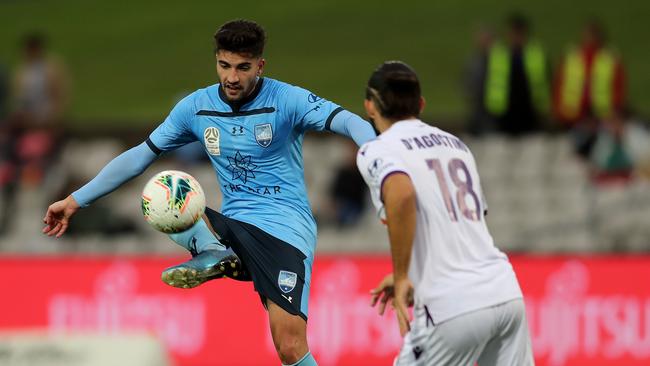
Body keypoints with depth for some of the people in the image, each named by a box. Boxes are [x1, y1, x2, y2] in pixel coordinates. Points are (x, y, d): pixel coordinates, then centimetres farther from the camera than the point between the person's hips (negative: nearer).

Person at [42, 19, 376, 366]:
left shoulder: (287, 100, -9)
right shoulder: (196, 107, 5)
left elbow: (349, 122, -23)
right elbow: (139, 156, 13)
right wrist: (75, 201, 13)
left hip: (285, 232, -5)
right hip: (233, 226, 5)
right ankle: (215, 253, -34)